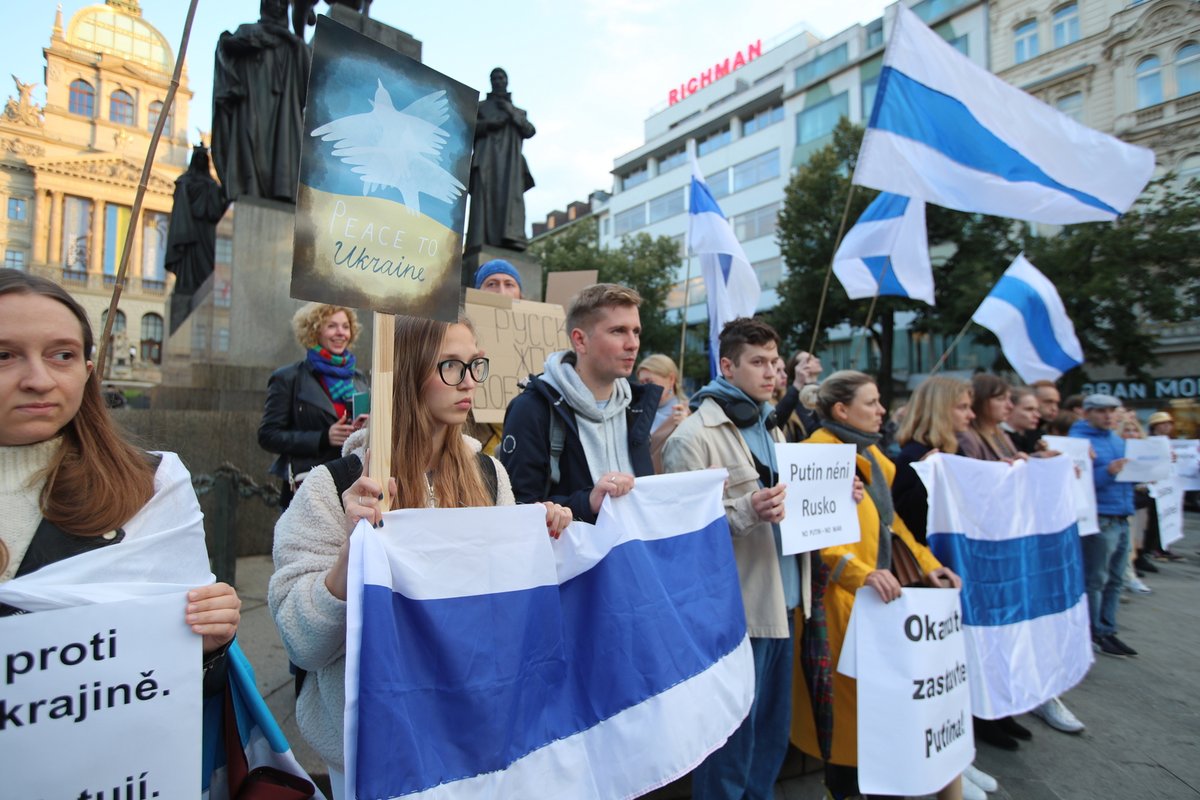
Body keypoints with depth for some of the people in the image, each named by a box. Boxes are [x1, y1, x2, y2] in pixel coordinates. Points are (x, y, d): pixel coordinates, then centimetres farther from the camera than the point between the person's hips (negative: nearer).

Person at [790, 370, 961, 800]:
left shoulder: (871, 453, 15)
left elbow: (890, 518, 20)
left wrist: (926, 563, 10)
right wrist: (861, 572, -34)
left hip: (878, 592, 9)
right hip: (838, 596, -8)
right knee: (849, 698, 3)